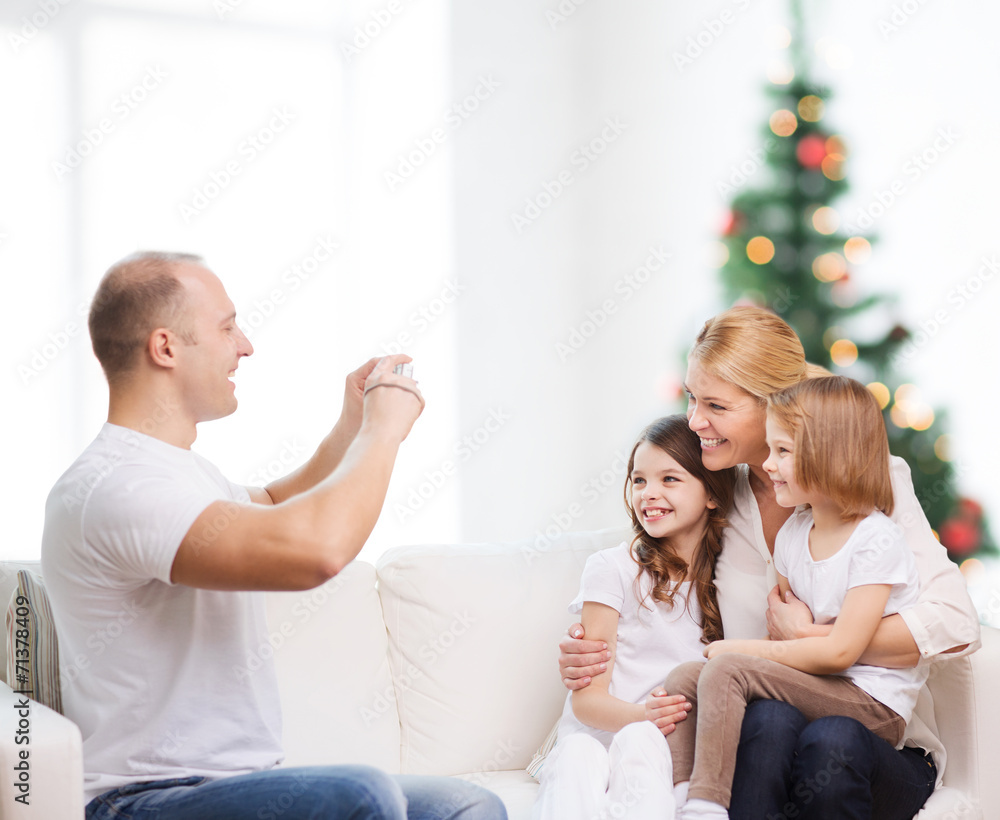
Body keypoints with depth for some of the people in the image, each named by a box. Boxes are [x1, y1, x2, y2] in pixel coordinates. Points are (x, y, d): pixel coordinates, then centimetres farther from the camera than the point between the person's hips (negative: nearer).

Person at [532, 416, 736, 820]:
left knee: (641, 741, -34)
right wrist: (643, 714, -25)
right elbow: (587, 699, -3)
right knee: (578, 755, -37)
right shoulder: (612, 568, 3)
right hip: (599, 735, -2)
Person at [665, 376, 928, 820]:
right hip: (816, 687, 8)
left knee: (725, 670, -25)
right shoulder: (792, 533, 9)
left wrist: (744, 650, -14)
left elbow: (840, 651, -20)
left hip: (873, 704, -8)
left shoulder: (876, 541, -15)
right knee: (683, 677, -5)